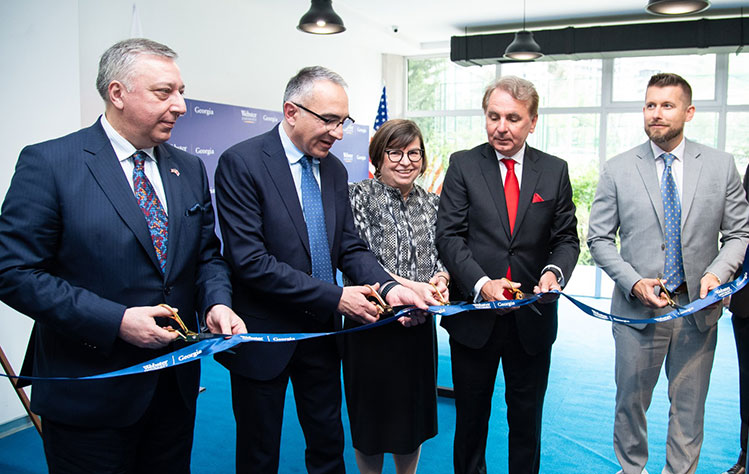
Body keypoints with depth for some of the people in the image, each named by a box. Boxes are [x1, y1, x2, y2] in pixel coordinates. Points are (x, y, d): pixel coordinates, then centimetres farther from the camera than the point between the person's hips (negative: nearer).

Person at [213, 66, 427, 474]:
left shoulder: (334, 170, 6)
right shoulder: (241, 163, -16)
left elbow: (350, 247, 5)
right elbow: (251, 261, -23)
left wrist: (388, 286, -15)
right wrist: (334, 297, -23)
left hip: (321, 332, 6)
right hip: (264, 334, -5)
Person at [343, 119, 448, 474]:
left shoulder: (432, 203, 7)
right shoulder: (358, 196, -8)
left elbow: (442, 255, 9)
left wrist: (440, 279, -15)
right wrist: (411, 287, -25)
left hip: (419, 325, 5)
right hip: (371, 325, -4)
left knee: (414, 414, 17)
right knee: (372, 414, 11)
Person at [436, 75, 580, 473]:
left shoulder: (555, 171, 4)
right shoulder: (463, 165, -2)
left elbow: (566, 238, 5)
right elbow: (449, 235, -8)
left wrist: (555, 271, -17)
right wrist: (481, 283, -22)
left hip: (533, 320, 2)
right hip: (474, 317, -1)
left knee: (527, 418, 16)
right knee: (471, 416, 15)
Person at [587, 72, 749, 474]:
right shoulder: (617, 170, -2)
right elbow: (599, 238, -1)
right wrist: (633, 282, -14)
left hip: (698, 307, 1)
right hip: (638, 307, 0)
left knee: (689, 404, 13)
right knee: (630, 400, 13)